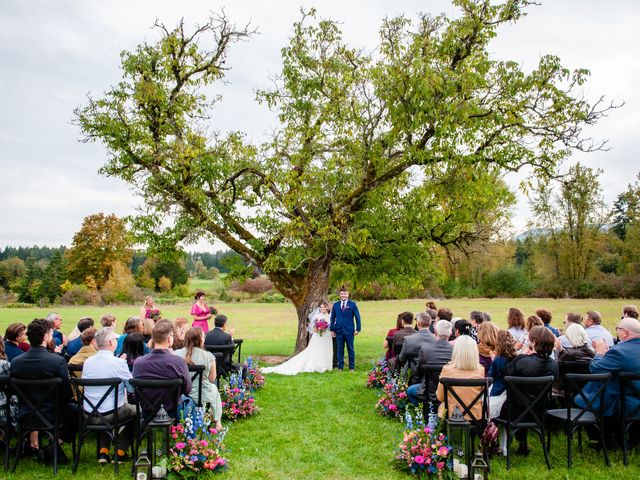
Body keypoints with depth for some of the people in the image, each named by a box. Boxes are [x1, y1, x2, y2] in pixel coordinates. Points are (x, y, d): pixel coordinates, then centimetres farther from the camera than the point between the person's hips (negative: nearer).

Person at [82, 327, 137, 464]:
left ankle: (103, 452, 26)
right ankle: (120, 452, 24)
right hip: (112, 414, -5)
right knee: (134, 410, 23)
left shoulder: (88, 362, -2)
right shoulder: (119, 363, -18)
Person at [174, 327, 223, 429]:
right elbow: (212, 379, -7)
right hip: (202, 395, -2)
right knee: (214, 388, 34)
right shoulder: (208, 356, -19)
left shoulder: (176, 354, -14)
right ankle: (217, 422, 40)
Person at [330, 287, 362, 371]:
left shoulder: (352, 304, 0)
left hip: (349, 330, -2)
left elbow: (357, 317, 0)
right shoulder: (335, 305, 7)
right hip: (339, 331, 2)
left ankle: (352, 367, 15)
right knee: (340, 349, 7)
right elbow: (332, 318, 11)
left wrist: (358, 329, -6)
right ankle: (340, 367, 17)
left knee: (351, 349, 6)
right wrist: (332, 329, 4)